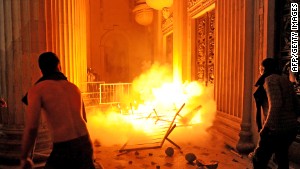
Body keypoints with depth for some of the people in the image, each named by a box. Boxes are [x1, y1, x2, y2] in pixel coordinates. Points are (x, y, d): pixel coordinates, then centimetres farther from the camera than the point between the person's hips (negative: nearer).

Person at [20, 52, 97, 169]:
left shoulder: (36, 90, -3)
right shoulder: (74, 87, 14)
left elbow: (31, 129, -12)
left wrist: (24, 159, 3)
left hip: (63, 150, -5)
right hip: (85, 143, 6)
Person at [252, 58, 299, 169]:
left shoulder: (270, 79, -11)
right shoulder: (285, 80, 14)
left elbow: (276, 104, -23)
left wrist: (266, 127, -18)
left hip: (277, 129, -9)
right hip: (291, 127, 9)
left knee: (259, 160, 4)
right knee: (282, 160, 21)